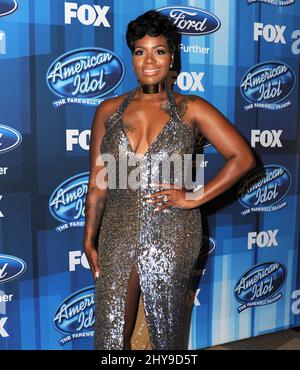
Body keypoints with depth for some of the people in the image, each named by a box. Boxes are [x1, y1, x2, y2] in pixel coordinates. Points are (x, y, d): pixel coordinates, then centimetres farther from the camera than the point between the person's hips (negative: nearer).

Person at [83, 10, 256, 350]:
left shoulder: (190, 109, -1)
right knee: (110, 338, 11)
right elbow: (97, 182, 6)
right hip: (117, 234, 2)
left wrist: (194, 198, -9)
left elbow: (243, 157, -2)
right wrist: (89, 240, 5)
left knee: (166, 335, 14)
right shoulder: (109, 110, 5)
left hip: (171, 236, -2)